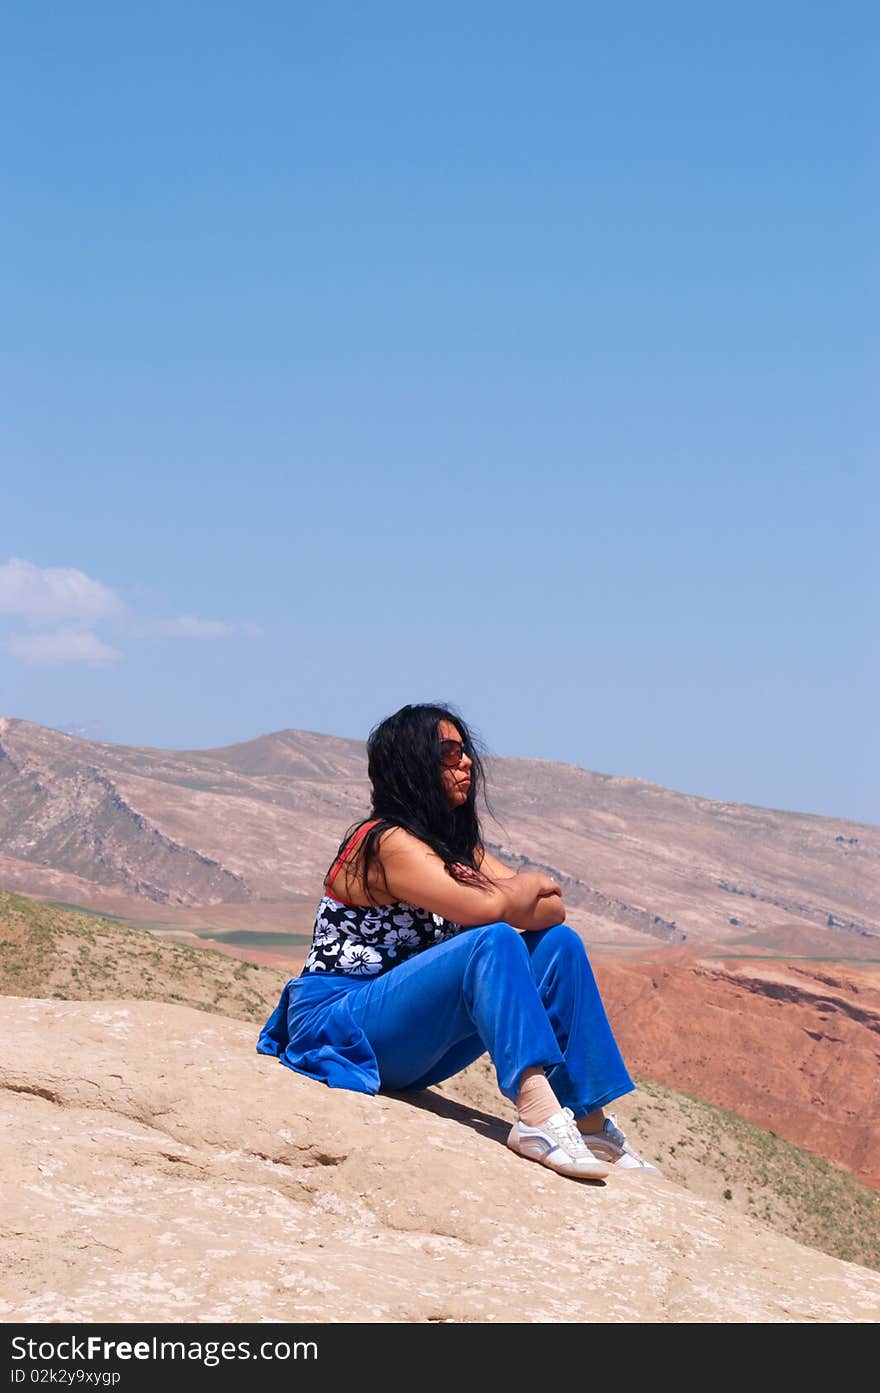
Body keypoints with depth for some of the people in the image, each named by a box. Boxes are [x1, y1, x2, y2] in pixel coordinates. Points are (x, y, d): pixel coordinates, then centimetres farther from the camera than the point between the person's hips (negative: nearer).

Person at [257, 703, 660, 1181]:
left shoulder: (459, 845, 13)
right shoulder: (386, 843, -15)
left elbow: (553, 908, 4)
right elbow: (483, 909, -28)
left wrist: (504, 897, -16)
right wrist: (525, 889, -7)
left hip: (411, 1046, 9)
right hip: (339, 1026, -9)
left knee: (558, 944, -4)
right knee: (493, 943, -29)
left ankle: (589, 1123, -11)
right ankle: (537, 1114, -43)